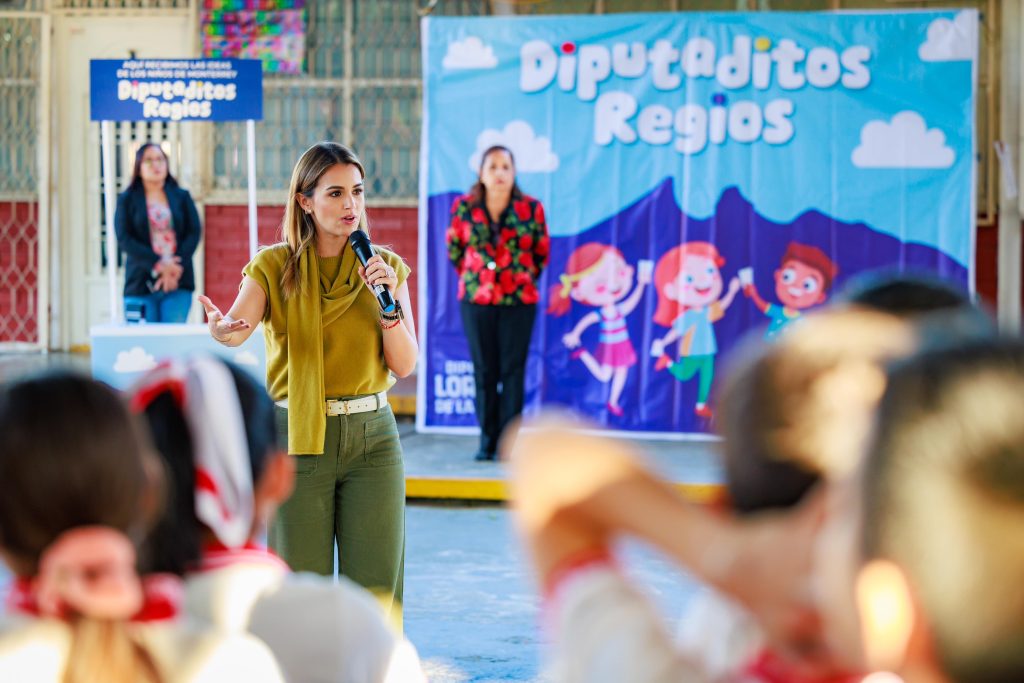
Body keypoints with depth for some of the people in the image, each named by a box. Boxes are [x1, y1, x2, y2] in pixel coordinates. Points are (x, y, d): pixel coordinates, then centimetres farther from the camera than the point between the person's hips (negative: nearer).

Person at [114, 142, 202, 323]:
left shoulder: (182, 197, 14)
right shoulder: (127, 200, 8)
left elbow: (194, 232, 6)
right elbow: (124, 239, -2)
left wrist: (176, 267, -10)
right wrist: (158, 264, -13)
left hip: (178, 283, 1)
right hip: (141, 284, -1)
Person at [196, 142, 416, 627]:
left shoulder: (386, 267, 5)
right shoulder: (274, 268, -2)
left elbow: (404, 365, 0)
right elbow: (237, 328, -21)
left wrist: (388, 302, -14)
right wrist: (221, 328, -44)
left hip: (372, 438, 2)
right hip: (298, 440, -2)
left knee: (376, 587, -1)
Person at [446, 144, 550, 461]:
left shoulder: (531, 208, -2)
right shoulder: (464, 208, 1)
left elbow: (541, 253, 9)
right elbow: (454, 249, 14)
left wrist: (524, 278, 6)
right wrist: (471, 275, 10)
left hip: (519, 302, -1)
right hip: (476, 300, 1)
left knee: (512, 370, -2)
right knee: (483, 371, 4)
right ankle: (487, 441, 10)